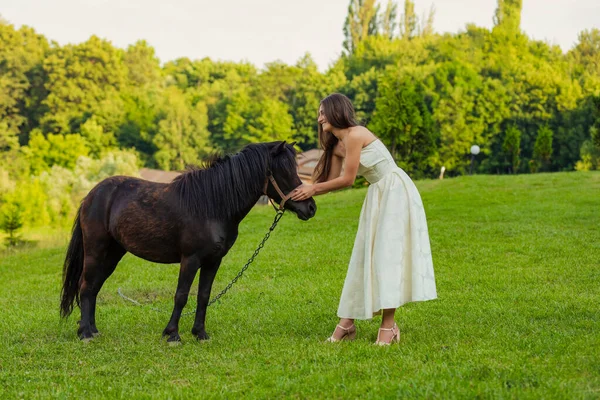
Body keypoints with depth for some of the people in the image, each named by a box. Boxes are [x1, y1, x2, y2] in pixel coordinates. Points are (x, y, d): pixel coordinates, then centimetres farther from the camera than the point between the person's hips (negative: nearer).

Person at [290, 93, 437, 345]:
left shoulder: (354, 135, -17)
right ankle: (347, 324, 10)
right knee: (365, 256, 7)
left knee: (388, 253, -11)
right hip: (377, 195, 9)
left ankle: (388, 327, -8)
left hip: (396, 191, -9)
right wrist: (299, 193, 4)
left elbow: (347, 180, -16)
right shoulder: (336, 145, 10)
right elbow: (331, 181, 11)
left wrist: (312, 189, -9)